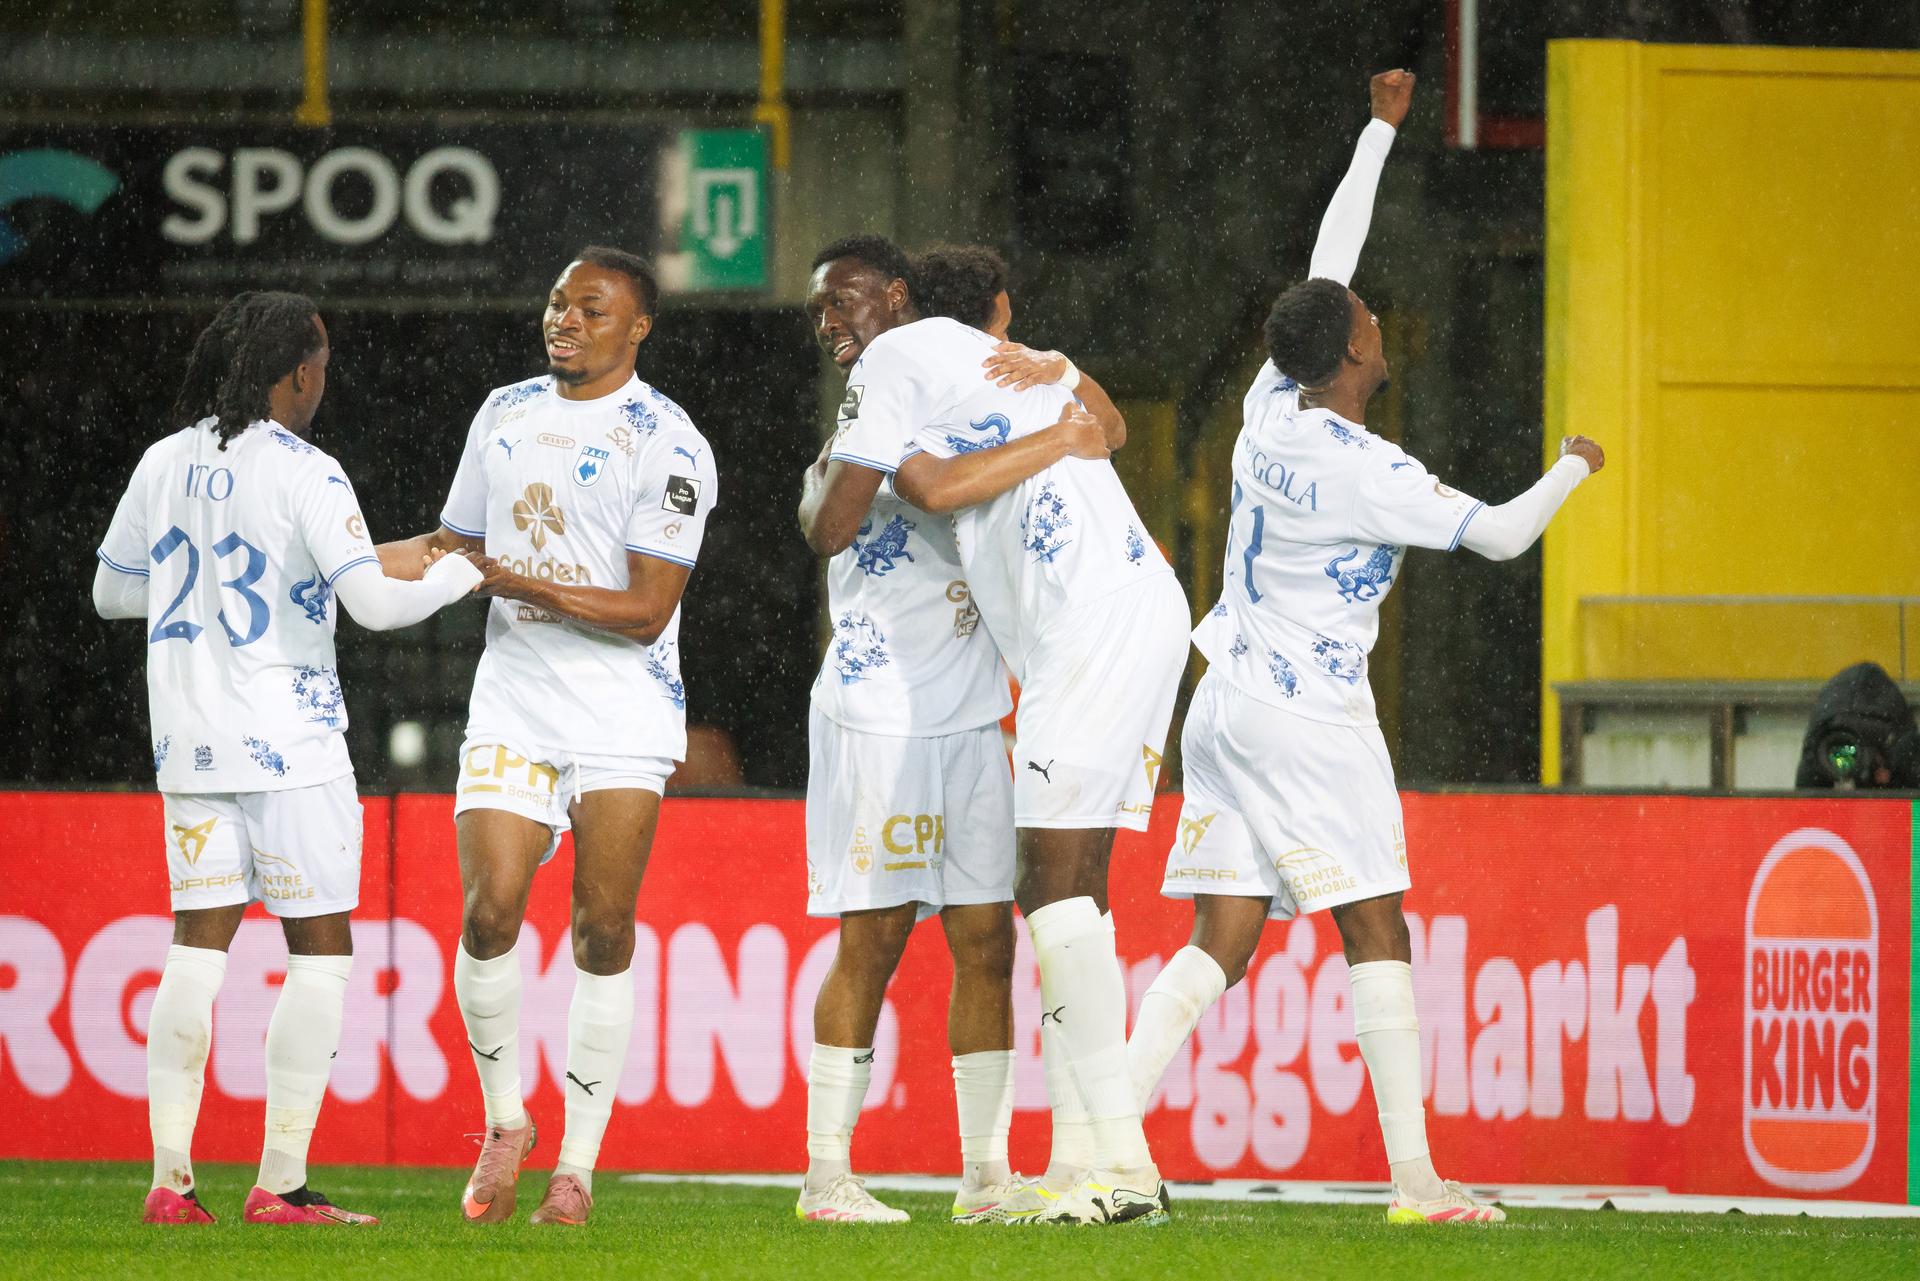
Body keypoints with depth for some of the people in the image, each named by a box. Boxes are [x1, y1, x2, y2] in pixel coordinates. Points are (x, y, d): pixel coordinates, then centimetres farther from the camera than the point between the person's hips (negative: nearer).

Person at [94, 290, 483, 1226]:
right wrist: (464, 572, -1)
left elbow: (112, 591, 15)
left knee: (198, 945, 8)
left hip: (188, 745, 6)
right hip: (290, 744, -6)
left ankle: (170, 1178, 1)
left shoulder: (164, 464, 6)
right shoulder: (303, 475, -12)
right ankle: (281, 1183, -3)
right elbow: (373, 602, -17)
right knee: (320, 950, 2)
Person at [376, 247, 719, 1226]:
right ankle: (503, 1121, 10)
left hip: (623, 712, -4)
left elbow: (647, 610, -13)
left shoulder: (668, 445, -8)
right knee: (490, 912, -11)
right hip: (513, 708, 4)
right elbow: (454, 543, 24)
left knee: (604, 929, -3)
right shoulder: (506, 413, 11)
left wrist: (520, 584, -21)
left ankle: (578, 1165, 4)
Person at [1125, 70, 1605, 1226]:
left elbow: (1327, 265, 17)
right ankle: (1412, 1176, -6)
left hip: (1229, 701, 8)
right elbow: (1501, 534, -11)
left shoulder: (1273, 404, 4)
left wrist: (1382, 131, 25)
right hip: (1309, 716, -8)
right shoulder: (1363, 471, -15)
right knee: (1376, 934, -3)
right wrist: (1575, 467, 9)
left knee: (1222, 943, 4)